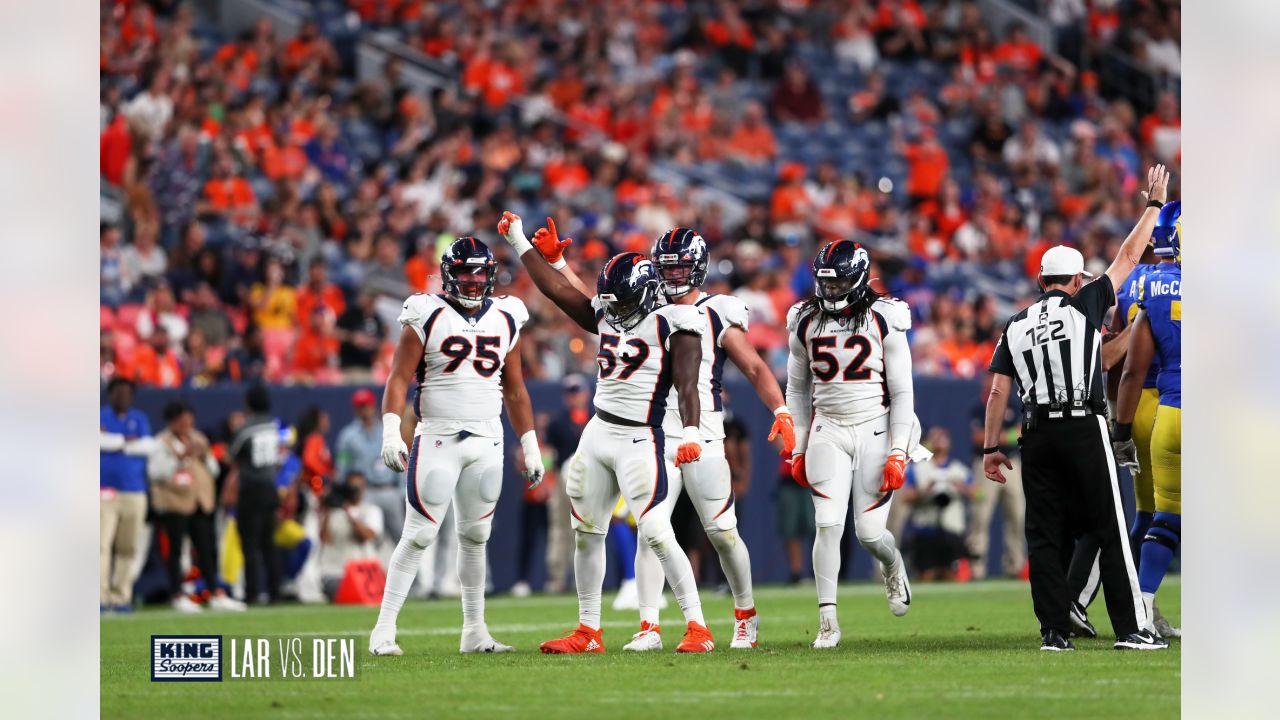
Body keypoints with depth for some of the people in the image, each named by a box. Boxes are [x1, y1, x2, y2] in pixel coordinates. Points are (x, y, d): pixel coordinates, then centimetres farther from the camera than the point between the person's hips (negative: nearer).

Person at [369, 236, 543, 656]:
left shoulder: (504, 320, 10)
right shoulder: (427, 318, -4)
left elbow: (515, 391, 17)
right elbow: (398, 380, -8)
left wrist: (530, 447, 15)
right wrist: (391, 433, -21)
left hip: (487, 444, 5)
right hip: (438, 440, -5)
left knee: (475, 538, 10)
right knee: (418, 536, -8)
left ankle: (474, 632, 16)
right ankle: (384, 629, -6)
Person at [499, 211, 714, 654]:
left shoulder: (672, 326, -8)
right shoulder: (605, 319, 10)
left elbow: (686, 386, -16)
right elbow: (557, 288, 16)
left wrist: (691, 432, -31)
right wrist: (520, 244, 18)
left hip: (640, 442, -7)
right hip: (598, 434, 7)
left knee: (657, 534, -15)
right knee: (587, 533, 10)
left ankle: (697, 628, -10)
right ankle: (588, 632, 20)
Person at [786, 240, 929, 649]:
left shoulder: (883, 322, -7)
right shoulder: (806, 324, 3)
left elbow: (902, 393, -5)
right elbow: (797, 390, 14)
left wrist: (898, 453, -10)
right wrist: (797, 449, 11)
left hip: (875, 430, -2)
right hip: (828, 432, 2)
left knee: (869, 533, -2)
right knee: (828, 525, -11)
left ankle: (893, 565, 34)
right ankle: (828, 622, -5)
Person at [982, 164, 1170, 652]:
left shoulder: (1015, 328, 12)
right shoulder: (1084, 305, 1)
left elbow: (998, 392, 8)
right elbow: (1128, 258, 7)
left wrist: (991, 447, 12)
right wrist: (1154, 205, 17)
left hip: (1038, 435, 4)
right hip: (1084, 429, -4)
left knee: (1045, 536, 5)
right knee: (1110, 531, -2)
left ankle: (1054, 631, 0)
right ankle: (1130, 628, -5)